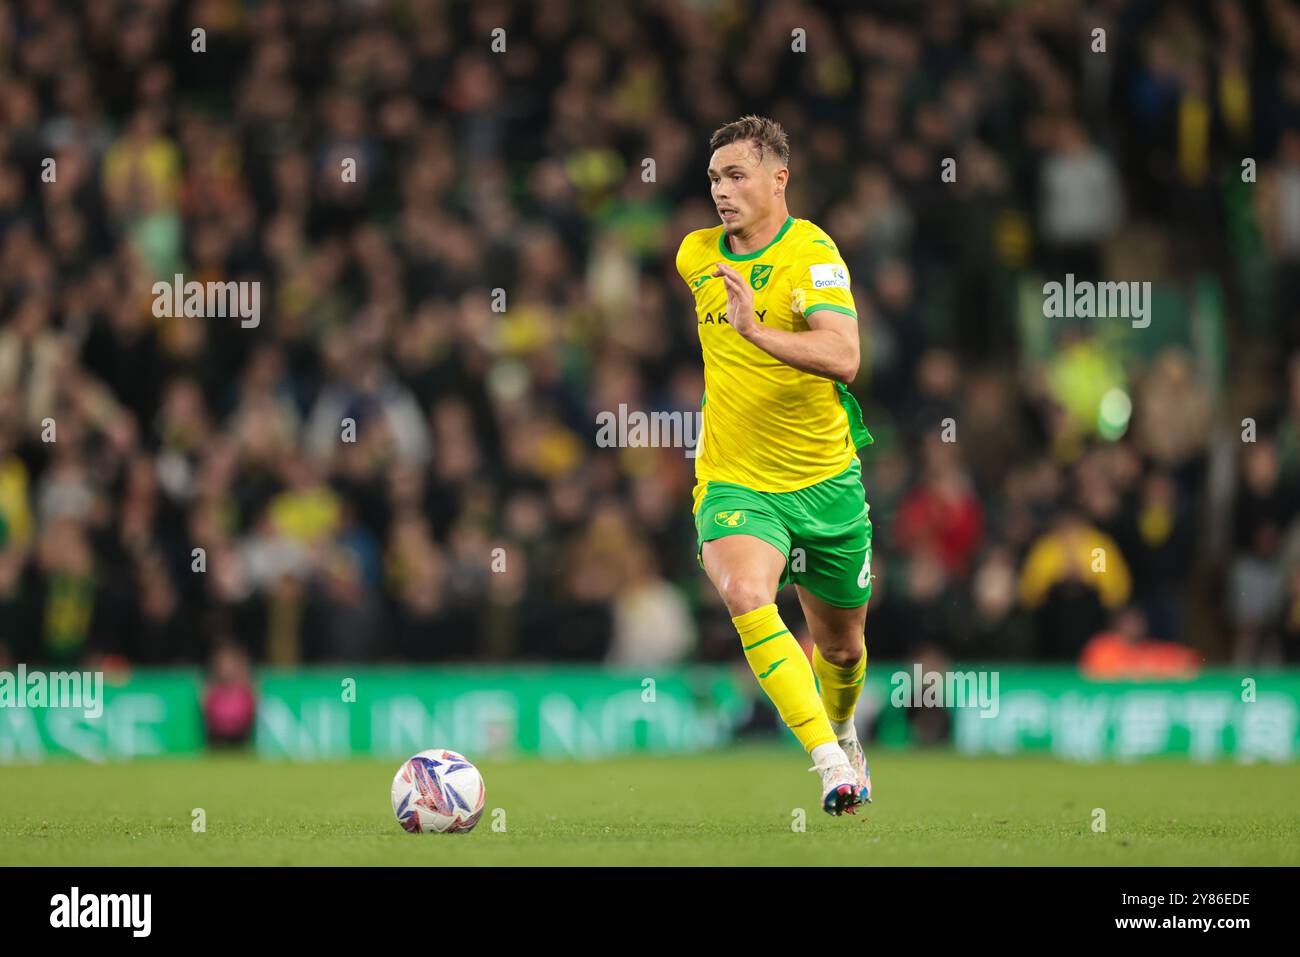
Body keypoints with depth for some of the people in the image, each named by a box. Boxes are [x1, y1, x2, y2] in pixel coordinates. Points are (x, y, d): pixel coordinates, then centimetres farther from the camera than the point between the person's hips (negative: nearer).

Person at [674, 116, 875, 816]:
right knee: (746, 594, -30)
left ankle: (842, 730, 51)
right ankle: (832, 764, -33)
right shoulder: (696, 256, 0)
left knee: (841, 646, 15)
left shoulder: (812, 253, -15)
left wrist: (758, 331, -44)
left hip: (824, 481, -1)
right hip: (733, 483, 1)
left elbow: (843, 357, -31)